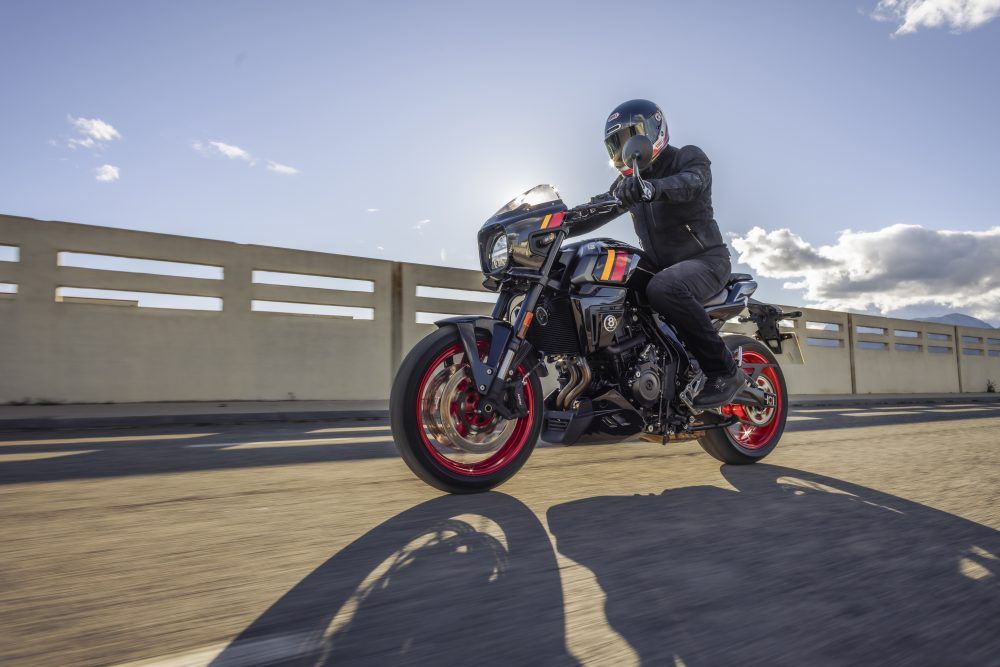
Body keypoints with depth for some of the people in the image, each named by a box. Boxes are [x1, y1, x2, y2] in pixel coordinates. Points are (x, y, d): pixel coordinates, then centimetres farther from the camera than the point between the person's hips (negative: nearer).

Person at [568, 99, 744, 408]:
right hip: (662, 267, 7)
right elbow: (599, 211, 13)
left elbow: (690, 183, -28)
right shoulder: (630, 181, 16)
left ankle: (724, 370, -27)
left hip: (705, 260, -7)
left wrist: (653, 187, -51)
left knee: (663, 288, -38)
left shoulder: (689, 157, -5)